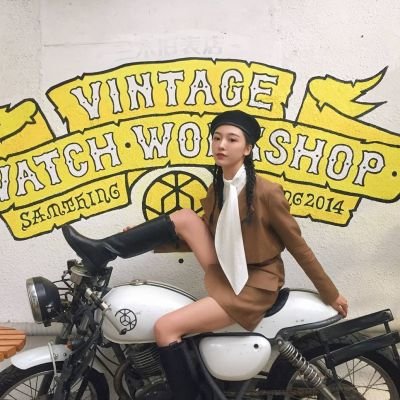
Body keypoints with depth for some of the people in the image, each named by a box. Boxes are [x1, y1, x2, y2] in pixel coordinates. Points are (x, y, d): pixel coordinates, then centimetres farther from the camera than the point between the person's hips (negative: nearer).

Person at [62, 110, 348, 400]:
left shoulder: (266, 192, -18)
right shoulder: (216, 189, 5)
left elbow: (298, 245, -10)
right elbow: (203, 236, 15)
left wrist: (331, 294, -1)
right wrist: (146, 242, 6)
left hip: (254, 285, -7)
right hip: (223, 273, 7)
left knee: (165, 328, -18)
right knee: (184, 218, -12)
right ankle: (102, 253, -8)